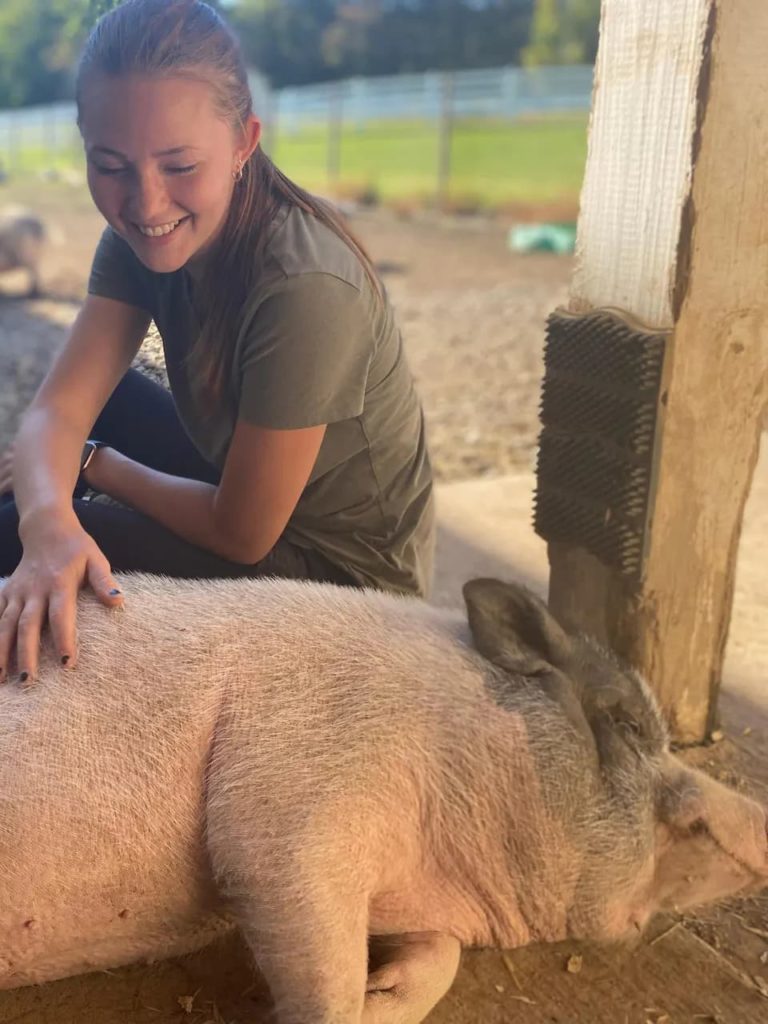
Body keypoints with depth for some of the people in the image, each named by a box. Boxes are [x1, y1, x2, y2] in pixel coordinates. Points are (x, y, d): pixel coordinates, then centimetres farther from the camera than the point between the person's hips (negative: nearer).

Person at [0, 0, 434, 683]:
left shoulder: (302, 288, -34)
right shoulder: (144, 233, -11)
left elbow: (241, 535, -25)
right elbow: (60, 407, -17)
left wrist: (94, 462, -10)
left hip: (342, 571, -7)